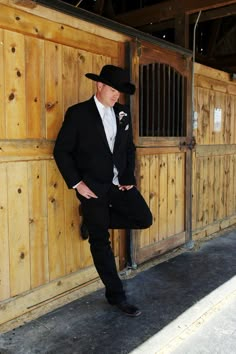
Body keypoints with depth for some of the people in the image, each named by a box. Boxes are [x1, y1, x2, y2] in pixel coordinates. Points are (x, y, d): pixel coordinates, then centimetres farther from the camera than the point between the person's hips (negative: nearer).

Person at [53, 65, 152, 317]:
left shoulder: (123, 113, 6)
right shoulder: (78, 113, -9)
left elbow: (129, 148, 13)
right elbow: (61, 151, -8)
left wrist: (128, 178, 2)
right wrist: (76, 183, -14)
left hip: (119, 183, 5)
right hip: (93, 187, -5)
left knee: (144, 219, -4)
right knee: (100, 240, 3)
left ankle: (95, 220, 16)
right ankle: (116, 295, 18)